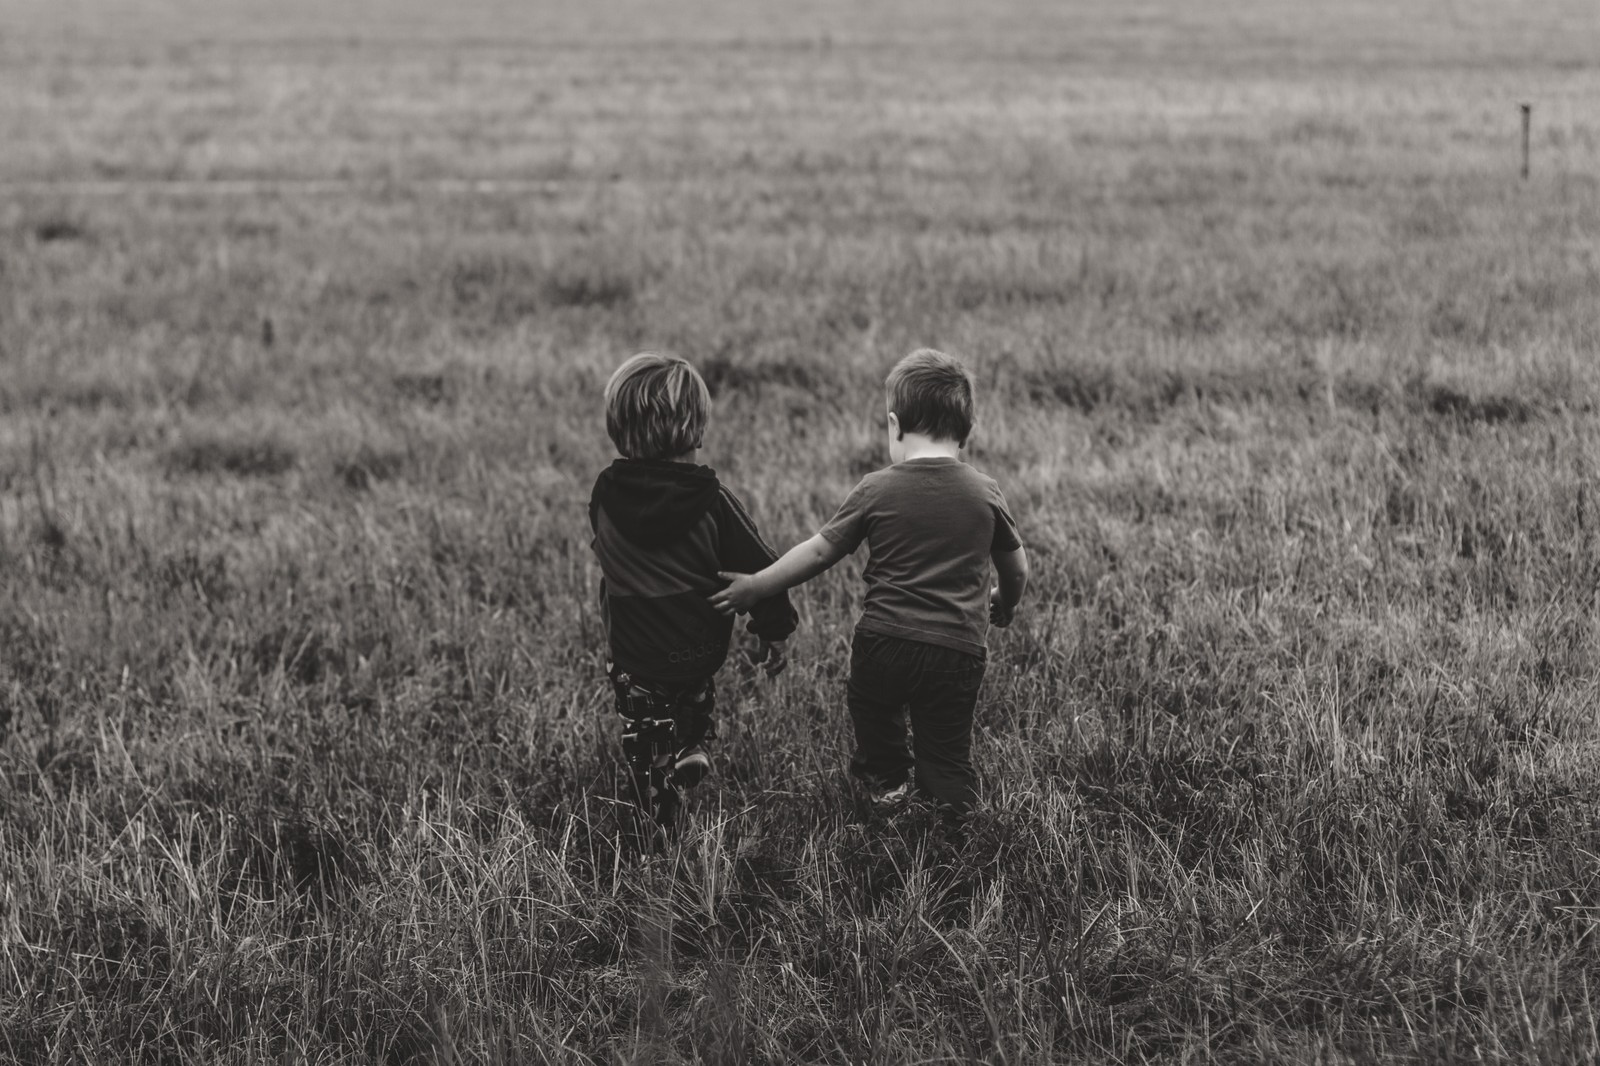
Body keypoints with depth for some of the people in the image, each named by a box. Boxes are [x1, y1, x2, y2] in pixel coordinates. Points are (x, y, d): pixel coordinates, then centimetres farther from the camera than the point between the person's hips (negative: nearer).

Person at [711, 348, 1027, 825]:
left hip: (884, 639, 0)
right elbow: (1017, 569, 11)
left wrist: (757, 586, 11)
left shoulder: (876, 490, -4)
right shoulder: (986, 494, 1)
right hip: (959, 651, 0)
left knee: (870, 702, 30)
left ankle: (888, 776, 45)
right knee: (945, 747, 12)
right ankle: (954, 800, -7)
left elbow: (820, 551, 0)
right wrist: (1003, 606, 33)